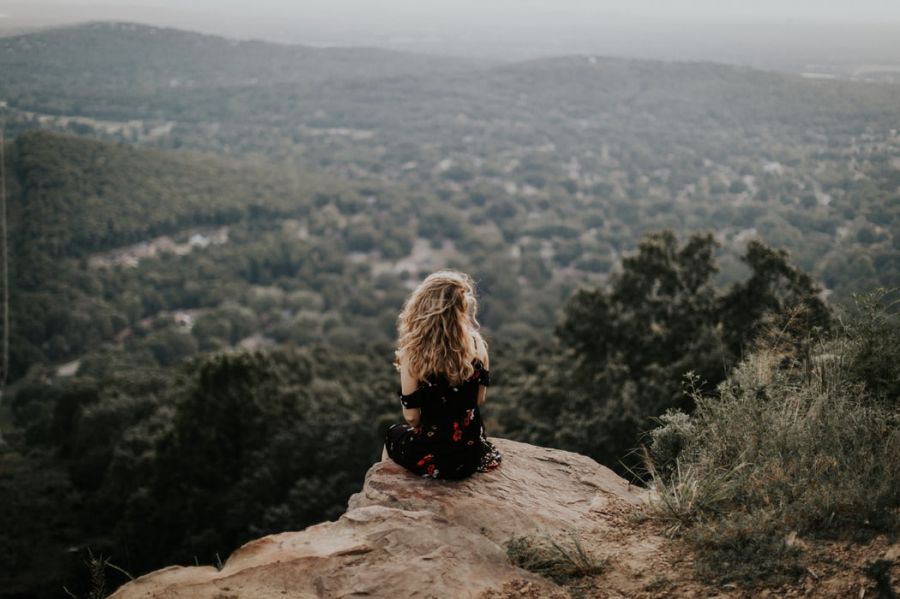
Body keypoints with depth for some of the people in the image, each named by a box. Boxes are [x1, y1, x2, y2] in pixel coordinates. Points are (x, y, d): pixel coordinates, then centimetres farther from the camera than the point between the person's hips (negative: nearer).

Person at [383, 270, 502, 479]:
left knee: (393, 435, 33)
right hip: (473, 454, 3)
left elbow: (411, 417, -15)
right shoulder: (476, 343, -11)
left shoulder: (413, 353, -22)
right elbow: (480, 399, 1)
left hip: (431, 461, -3)